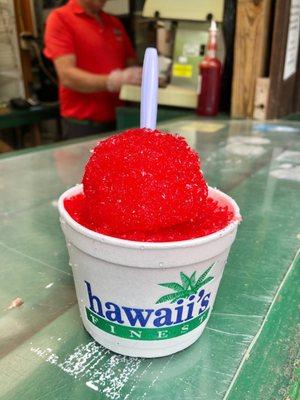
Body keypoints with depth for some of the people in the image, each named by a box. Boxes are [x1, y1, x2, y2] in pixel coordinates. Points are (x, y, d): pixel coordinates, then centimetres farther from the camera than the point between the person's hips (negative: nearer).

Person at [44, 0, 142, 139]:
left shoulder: (115, 23, 15)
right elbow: (67, 76, -15)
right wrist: (115, 81, -28)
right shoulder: (60, 18, -4)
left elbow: (131, 66, 16)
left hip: (118, 120, 5)